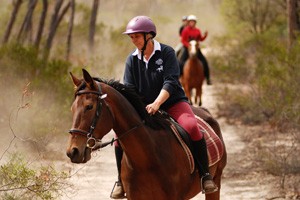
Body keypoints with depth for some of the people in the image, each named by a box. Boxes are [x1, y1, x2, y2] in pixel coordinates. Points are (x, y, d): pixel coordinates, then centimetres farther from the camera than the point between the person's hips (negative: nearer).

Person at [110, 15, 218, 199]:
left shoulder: (167, 53, -8)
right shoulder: (132, 60, 4)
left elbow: (170, 82, -19)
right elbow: (129, 89, 1)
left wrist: (157, 104, -33)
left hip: (173, 103, -4)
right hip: (143, 107, 4)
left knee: (191, 127, -33)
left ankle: (205, 175, -24)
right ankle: (122, 181, 1)